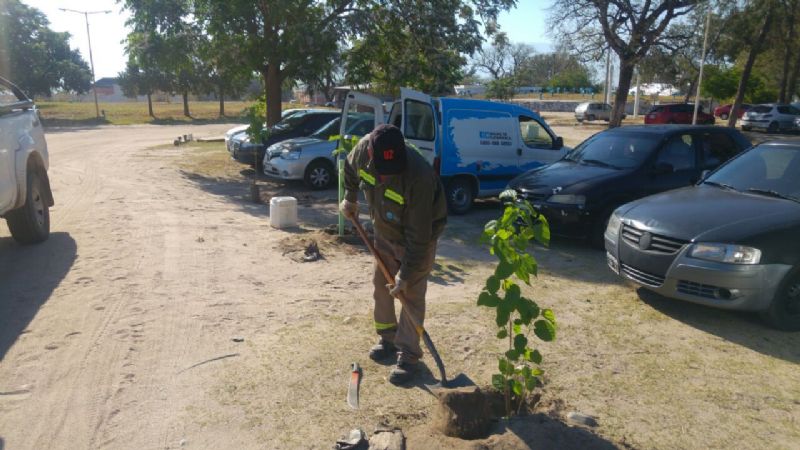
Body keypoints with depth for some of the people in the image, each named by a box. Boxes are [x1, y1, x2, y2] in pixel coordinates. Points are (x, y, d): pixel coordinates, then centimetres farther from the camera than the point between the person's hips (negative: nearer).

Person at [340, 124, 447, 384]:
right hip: (384, 232, 6)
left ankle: (408, 356, 9)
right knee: (381, 285, 13)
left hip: (419, 236, -6)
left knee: (411, 295, -3)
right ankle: (388, 339, 32)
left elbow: (418, 237, -33)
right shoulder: (364, 148, -24)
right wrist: (350, 198, 8)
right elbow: (351, 167, 5)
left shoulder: (419, 177, -40)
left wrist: (406, 275, -27)